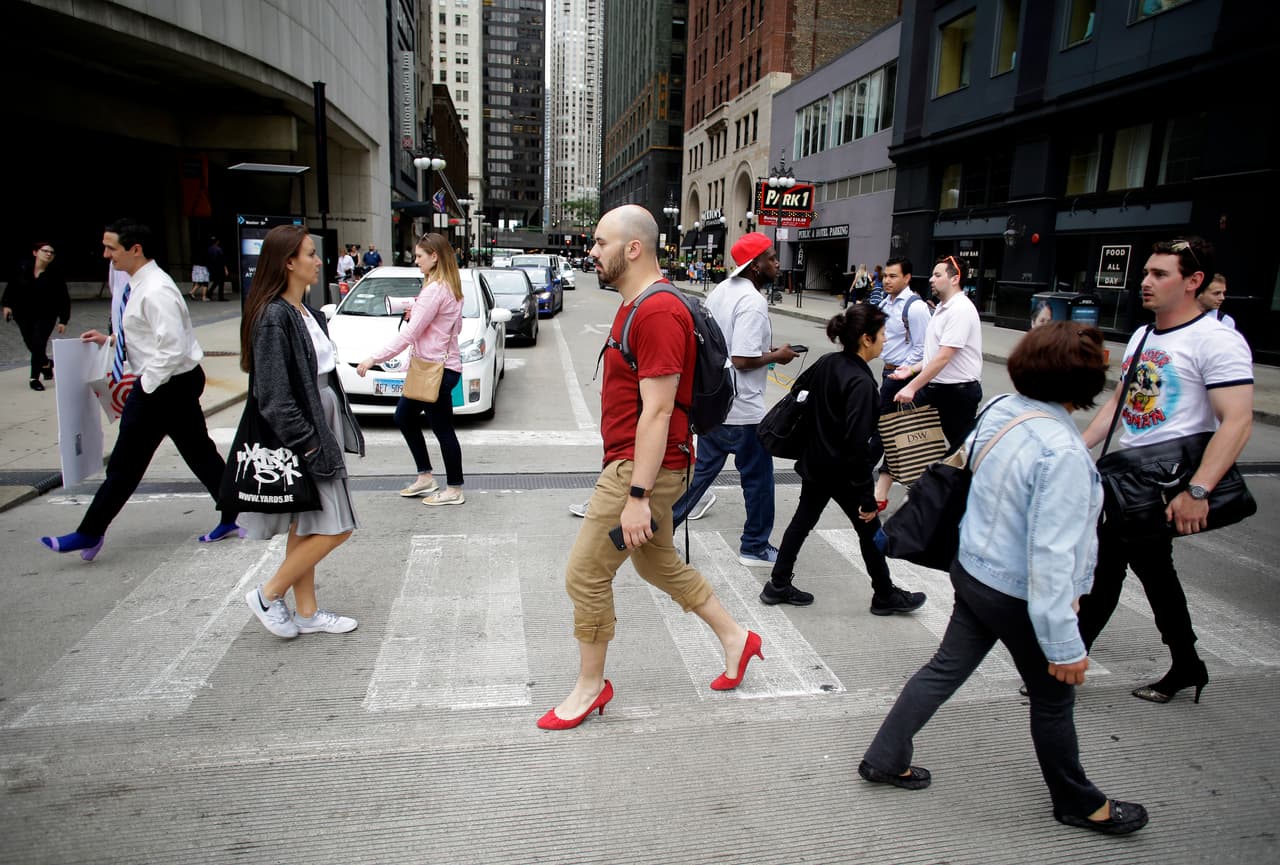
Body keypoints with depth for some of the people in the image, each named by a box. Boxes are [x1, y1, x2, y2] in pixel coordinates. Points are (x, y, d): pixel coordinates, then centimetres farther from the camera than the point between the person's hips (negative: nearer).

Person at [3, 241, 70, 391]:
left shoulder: (54, 275, -12)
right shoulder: (23, 269, -7)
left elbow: (64, 299, -9)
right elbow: (11, 287, 6)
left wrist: (63, 320, -10)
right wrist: (7, 304, 1)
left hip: (45, 316, -3)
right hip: (23, 315, 3)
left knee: (38, 345, -11)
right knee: (31, 345, 11)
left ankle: (35, 377, 3)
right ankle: (46, 364, 40)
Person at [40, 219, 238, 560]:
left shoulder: (155, 291, -22)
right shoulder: (138, 284, 10)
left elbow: (172, 347, -27)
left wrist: (144, 385, -20)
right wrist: (110, 339, 16)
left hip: (167, 384, -10)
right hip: (177, 382, 10)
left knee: (125, 464, 1)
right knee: (198, 452, 13)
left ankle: (90, 534, 13)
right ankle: (232, 517, 21)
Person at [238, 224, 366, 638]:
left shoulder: (304, 313, 11)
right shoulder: (274, 316, -18)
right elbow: (274, 396, -22)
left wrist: (332, 431, 14)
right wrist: (307, 442, -20)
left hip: (319, 429, 10)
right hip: (302, 434, -9)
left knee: (305, 527, 15)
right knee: (334, 527, -4)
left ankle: (306, 613, 26)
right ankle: (268, 595, 12)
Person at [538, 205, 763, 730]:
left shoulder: (658, 312, -20)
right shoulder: (635, 305, 13)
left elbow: (657, 411, -25)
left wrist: (637, 495, -25)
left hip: (642, 468, -11)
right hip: (632, 463, 11)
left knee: (586, 574, 0)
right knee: (658, 563, 22)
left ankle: (590, 685, 19)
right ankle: (734, 637, 37)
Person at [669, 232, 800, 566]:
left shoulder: (721, 291, 9)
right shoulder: (753, 301, -20)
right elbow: (742, 359, -26)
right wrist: (777, 355, -10)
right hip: (742, 410, -9)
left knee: (702, 469, 18)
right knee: (758, 477, 8)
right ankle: (755, 548, 21)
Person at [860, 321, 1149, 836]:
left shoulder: (999, 409, -6)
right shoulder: (1062, 452, -30)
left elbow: (965, 461, 10)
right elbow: (1051, 554, -29)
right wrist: (1064, 643, -21)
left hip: (973, 569, 7)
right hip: (1018, 595, -7)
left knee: (946, 668, 20)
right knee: (1053, 699, 15)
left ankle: (884, 759, 32)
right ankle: (1078, 803, 40)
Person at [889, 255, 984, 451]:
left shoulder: (961, 310, -17)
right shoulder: (942, 308, 14)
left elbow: (944, 357, -24)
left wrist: (912, 387, -25)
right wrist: (912, 369, 8)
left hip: (958, 391, -9)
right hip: (934, 388, 9)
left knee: (960, 447, 4)